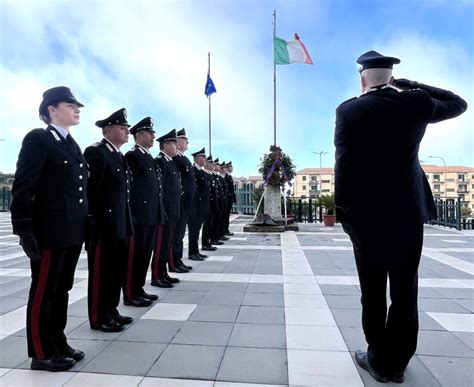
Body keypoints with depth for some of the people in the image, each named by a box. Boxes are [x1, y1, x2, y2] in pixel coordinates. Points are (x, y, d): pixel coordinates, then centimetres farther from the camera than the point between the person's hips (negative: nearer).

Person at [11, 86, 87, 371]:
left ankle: (58, 343, 30)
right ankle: (41, 353, 20)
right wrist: (25, 231, -17)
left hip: (73, 230, 8)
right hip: (49, 231, -8)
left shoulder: (72, 145, 16)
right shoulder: (38, 139, -8)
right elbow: (23, 188, -13)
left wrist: (84, 224, 14)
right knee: (43, 291, 5)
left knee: (62, 289, 16)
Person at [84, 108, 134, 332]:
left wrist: (127, 223, 15)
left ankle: (111, 311, 30)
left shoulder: (119, 155, 16)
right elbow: (90, 190, -17)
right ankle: (99, 318, 17)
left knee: (117, 270, 16)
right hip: (103, 226, -9)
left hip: (119, 225, 9)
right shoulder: (95, 152, -11)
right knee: (101, 272, 4)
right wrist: (94, 222, -19)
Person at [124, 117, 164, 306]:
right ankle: (130, 294, 10)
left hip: (151, 214, 9)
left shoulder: (149, 157, 19)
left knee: (145, 253, 14)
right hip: (139, 214, -9)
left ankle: (139, 289, 25)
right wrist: (132, 213, -16)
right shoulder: (132, 155, -8)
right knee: (134, 254, 0)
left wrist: (159, 212, 16)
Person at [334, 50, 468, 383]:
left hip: (365, 215, -2)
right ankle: (396, 363, 23)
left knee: (373, 293, 10)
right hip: (409, 212, 2)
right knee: (405, 292, 12)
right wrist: (410, 85, 17)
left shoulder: (348, 110, -5)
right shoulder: (415, 102, 2)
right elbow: (458, 104, 22)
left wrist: (343, 210, -6)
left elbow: (344, 163, -11)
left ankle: (379, 360, 21)